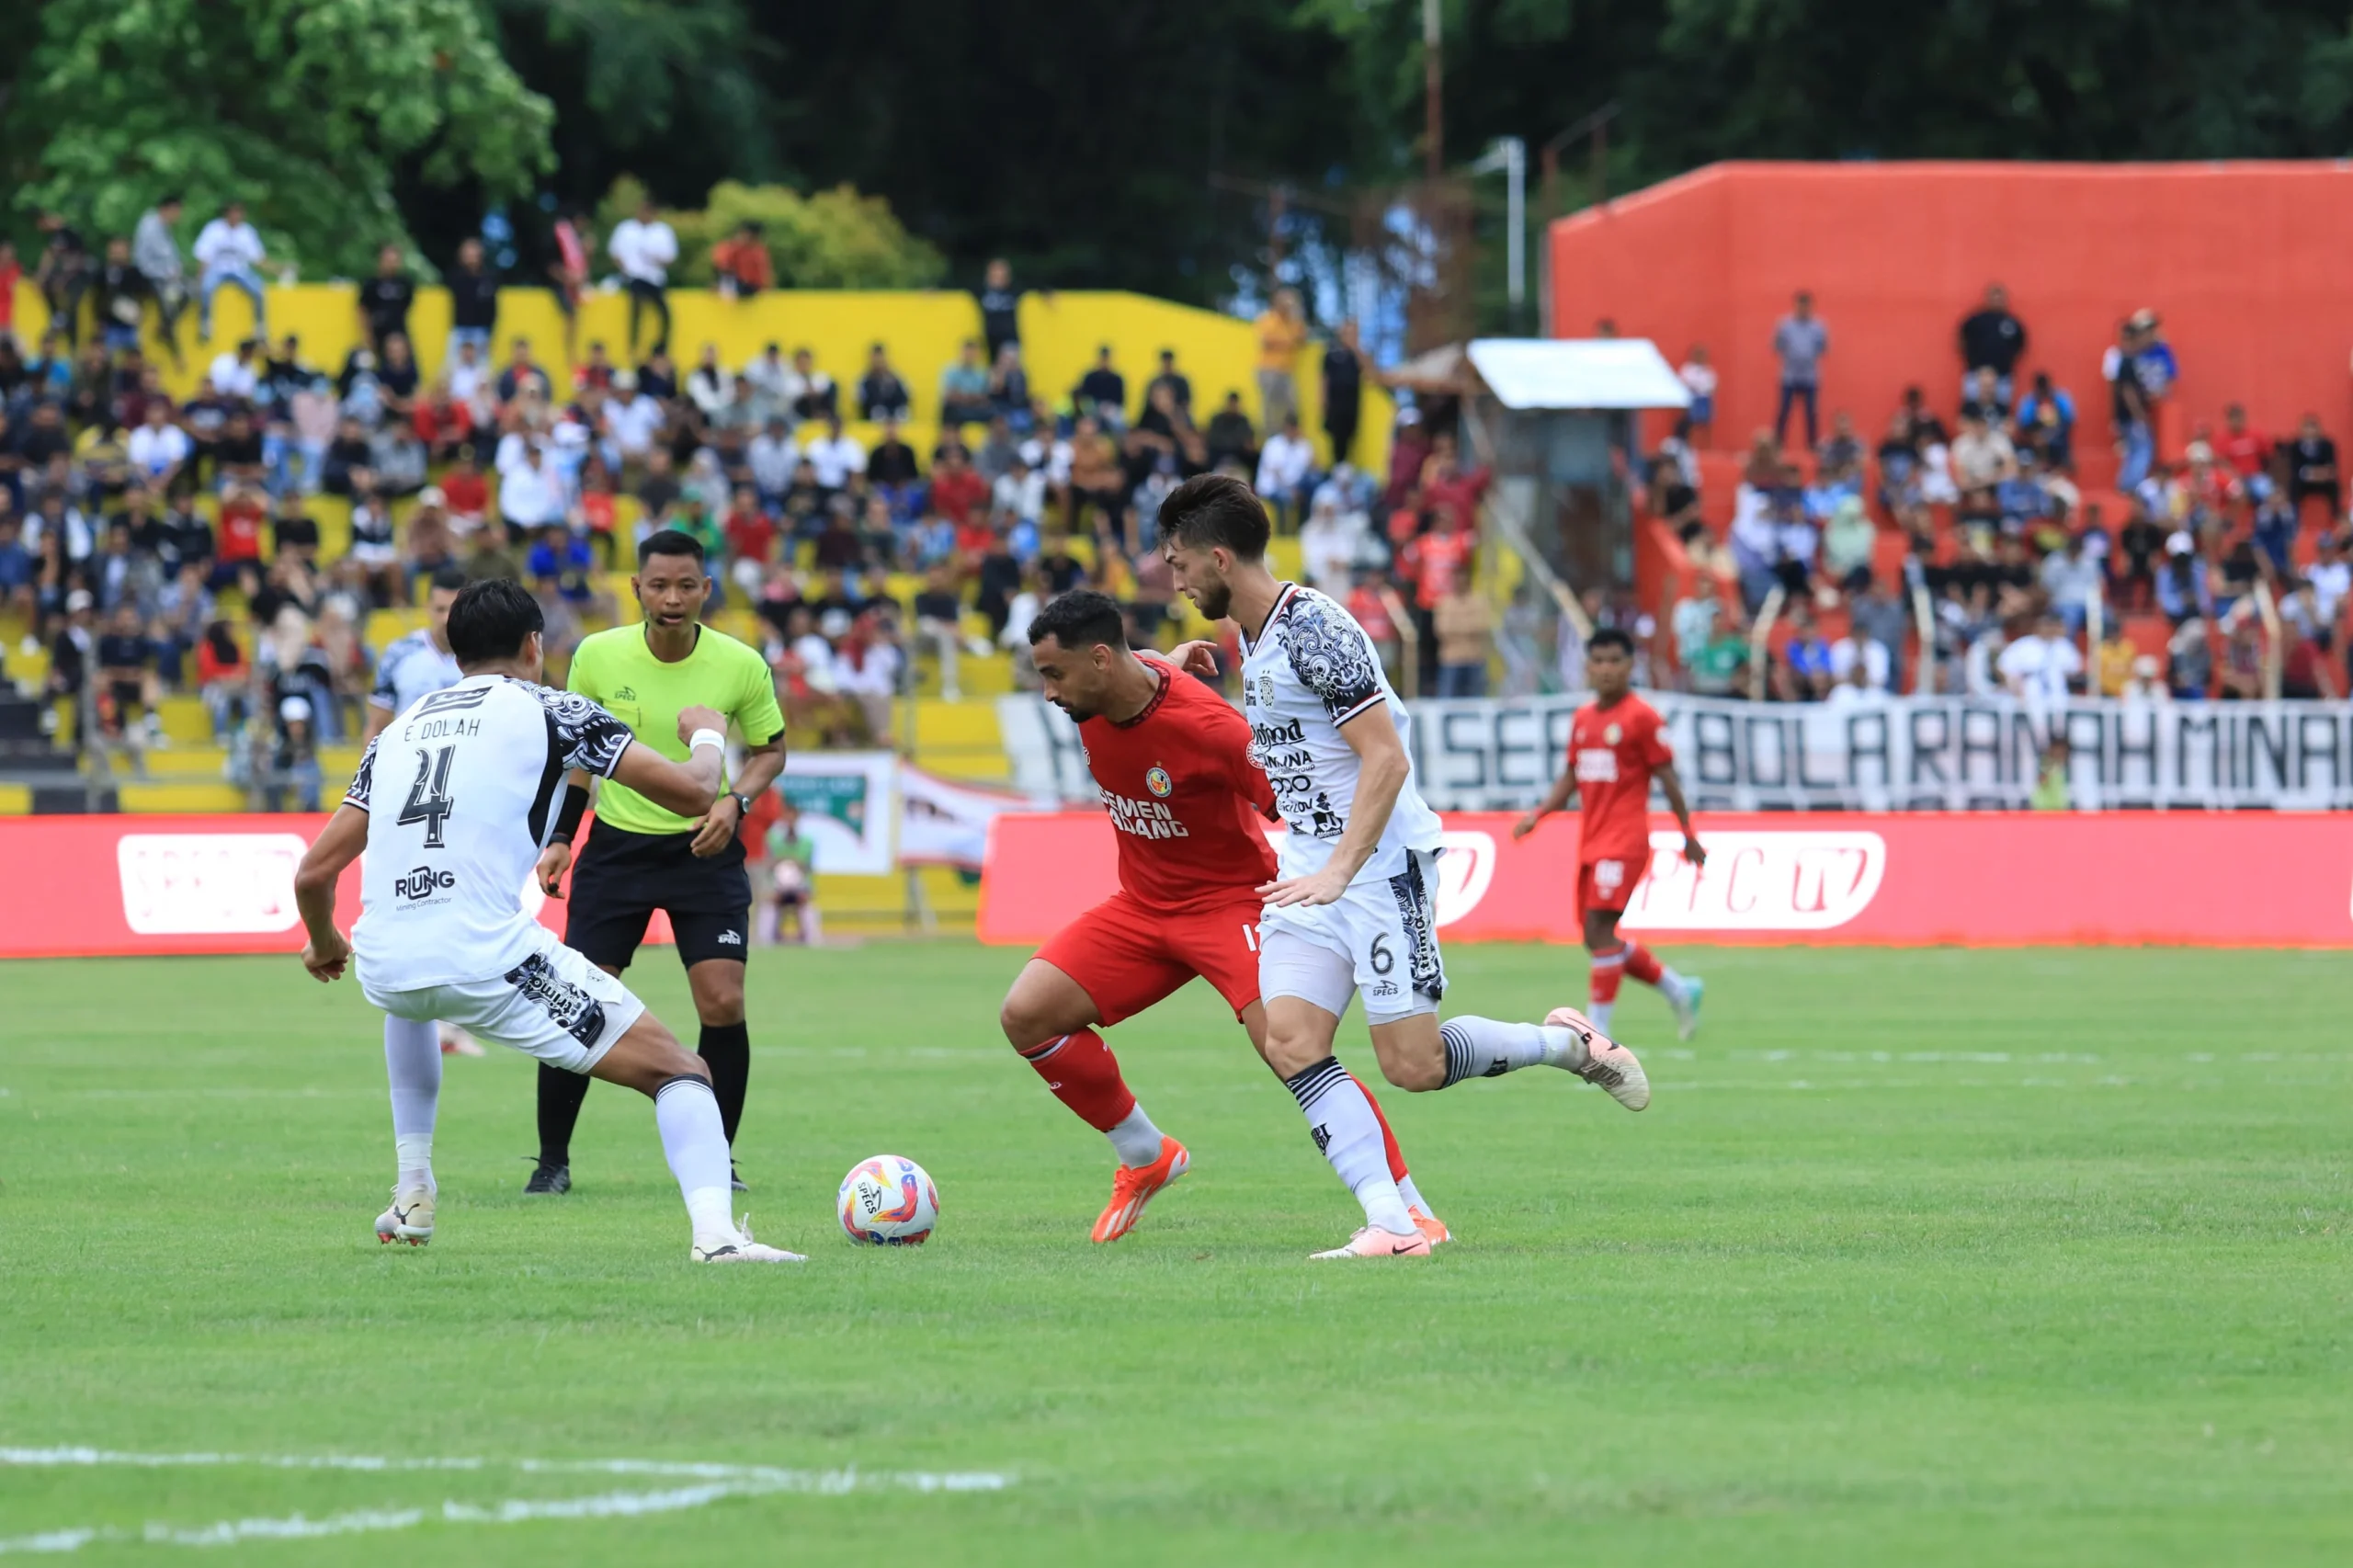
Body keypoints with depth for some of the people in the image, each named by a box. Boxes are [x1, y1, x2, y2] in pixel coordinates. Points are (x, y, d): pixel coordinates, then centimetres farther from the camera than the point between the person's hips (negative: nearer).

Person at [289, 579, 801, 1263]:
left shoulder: (399, 731, 21)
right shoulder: (551, 711, 8)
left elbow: (314, 872, 19)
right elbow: (691, 792, 4)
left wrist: (324, 944, 40)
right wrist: (707, 739, 27)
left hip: (383, 968, 5)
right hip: (488, 960, -5)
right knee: (678, 1072, 4)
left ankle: (411, 1199, 38)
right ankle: (715, 1229, -21)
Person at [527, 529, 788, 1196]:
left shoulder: (741, 665, -10)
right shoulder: (597, 656, -8)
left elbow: (770, 750, 5)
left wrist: (734, 801, -14)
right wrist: (559, 837, 1)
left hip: (704, 847, 0)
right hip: (617, 844, 0)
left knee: (723, 1003, -11)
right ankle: (553, 1160, 10)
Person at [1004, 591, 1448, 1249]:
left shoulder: (1203, 726, -28)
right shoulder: (1093, 701, -7)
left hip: (1230, 900, -7)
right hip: (1142, 905, 7)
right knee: (1025, 1016, -6)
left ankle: (1411, 1210, -14)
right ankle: (1146, 1157, 13)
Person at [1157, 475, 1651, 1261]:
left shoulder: (1313, 629, -18)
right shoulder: (1252, 636, 11)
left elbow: (1386, 758, -23)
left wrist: (1338, 873, -28)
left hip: (1380, 865, -9)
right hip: (1307, 870, 9)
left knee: (1412, 1066, -7)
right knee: (1290, 1042, -10)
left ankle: (1567, 1042, 18)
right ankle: (1392, 1224, -12)